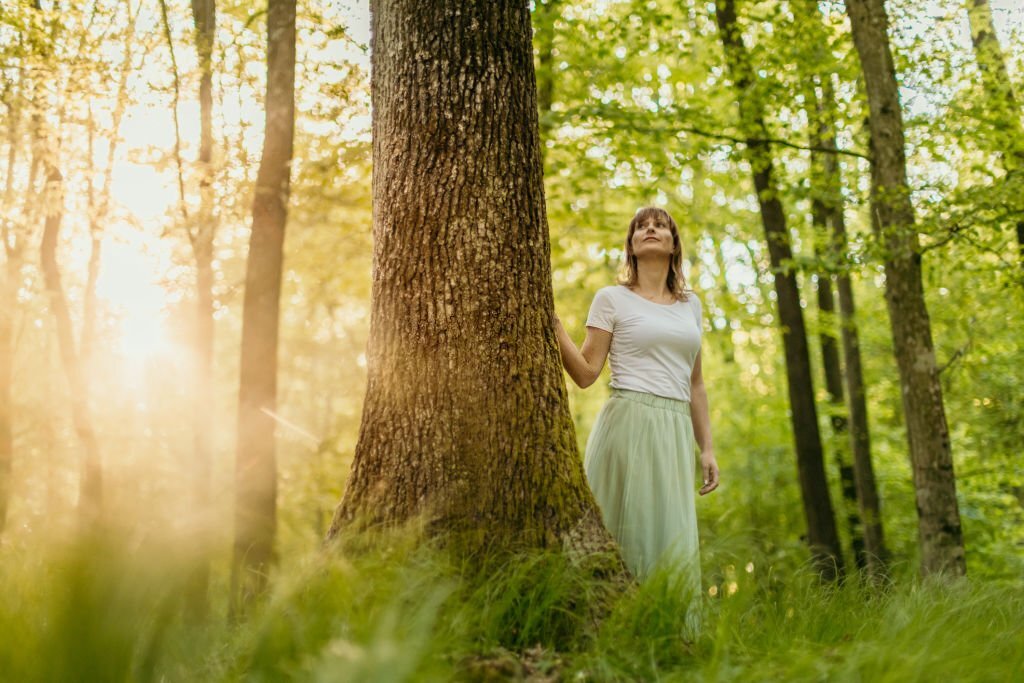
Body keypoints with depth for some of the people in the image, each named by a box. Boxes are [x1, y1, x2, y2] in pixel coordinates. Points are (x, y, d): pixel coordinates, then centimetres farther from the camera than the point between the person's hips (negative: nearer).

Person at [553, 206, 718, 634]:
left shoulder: (690, 304, 18)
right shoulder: (612, 298, 5)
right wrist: (554, 325, -12)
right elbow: (586, 373, 0)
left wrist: (706, 447, 14)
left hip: (675, 433, 4)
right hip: (629, 424, -4)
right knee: (630, 532, -8)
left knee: (673, 538, 0)